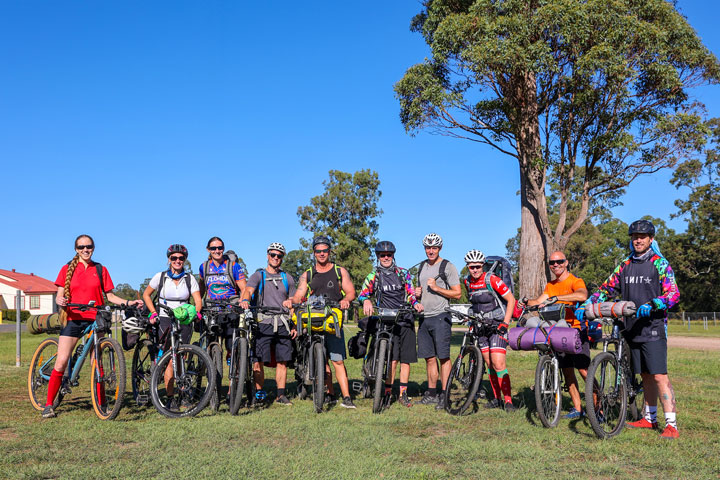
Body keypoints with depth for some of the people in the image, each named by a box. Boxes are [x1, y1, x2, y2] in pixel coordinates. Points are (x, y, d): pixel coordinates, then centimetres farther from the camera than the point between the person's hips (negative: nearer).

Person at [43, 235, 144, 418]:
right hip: (73, 319, 0)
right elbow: (59, 296, 5)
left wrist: (128, 302, -5)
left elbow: (110, 296, 10)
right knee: (61, 362, -9)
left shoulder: (100, 270, 10)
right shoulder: (67, 269, 9)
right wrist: (60, 301, -18)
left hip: (94, 320, 1)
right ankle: (48, 405, 2)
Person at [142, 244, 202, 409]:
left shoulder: (190, 279, 4)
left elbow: (198, 300, -2)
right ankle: (170, 397, -9)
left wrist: (197, 312, -23)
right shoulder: (160, 277, 1)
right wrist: (153, 313, 0)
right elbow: (146, 294, 12)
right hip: (165, 320, -1)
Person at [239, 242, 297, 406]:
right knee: (259, 360, -7)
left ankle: (281, 394, 12)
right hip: (264, 323, -3)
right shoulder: (258, 276, 7)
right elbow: (248, 290, -11)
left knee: (283, 360, 3)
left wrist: (294, 325, 8)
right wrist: (244, 300, -34)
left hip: (283, 324, 3)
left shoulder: (287, 279, 15)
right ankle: (259, 393, 4)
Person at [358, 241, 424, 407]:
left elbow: (411, 293, 9)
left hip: (406, 320, 2)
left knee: (406, 359, 3)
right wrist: (366, 301, -20)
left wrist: (416, 303, -12)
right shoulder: (373, 276, 7)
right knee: (392, 359, -15)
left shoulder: (404, 273, 10)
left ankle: (403, 394, 13)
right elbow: (362, 295, 3)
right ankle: (387, 392, -5)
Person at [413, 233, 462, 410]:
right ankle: (431, 393, 16)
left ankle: (444, 395, -4)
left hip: (440, 317, -6)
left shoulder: (448, 267, -4)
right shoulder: (421, 266, 16)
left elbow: (457, 293, -7)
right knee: (429, 358, 9)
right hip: (424, 317, 6)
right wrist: (417, 293, 5)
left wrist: (437, 288, -16)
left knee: (443, 357, -7)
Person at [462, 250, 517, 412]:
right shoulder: (467, 282, 4)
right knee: (489, 364, 8)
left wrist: (505, 323, -16)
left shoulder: (491, 280, -15)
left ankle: (508, 400, -9)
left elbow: (511, 299, -13)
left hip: (497, 325, -6)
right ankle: (497, 398, 18)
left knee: (498, 364, -15)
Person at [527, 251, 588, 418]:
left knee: (584, 370, -11)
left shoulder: (575, 281, -7)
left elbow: (582, 295, -28)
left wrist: (556, 298, -32)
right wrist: (526, 301, -9)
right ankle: (577, 408, 14)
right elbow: (539, 301, 11)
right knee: (567, 371, 7)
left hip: (576, 329, -7)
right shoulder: (550, 286, 16)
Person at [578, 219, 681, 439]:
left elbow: (673, 294, -13)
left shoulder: (660, 264, -4)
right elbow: (607, 288, 14)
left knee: (659, 376, -10)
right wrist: (585, 305, 1)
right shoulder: (625, 266, 12)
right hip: (633, 329, 5)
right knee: (646, 376, 13)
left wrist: (651, 305, -31)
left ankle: (671, 425, -9)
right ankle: (650, 418, 23)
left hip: (653, 328, -5)